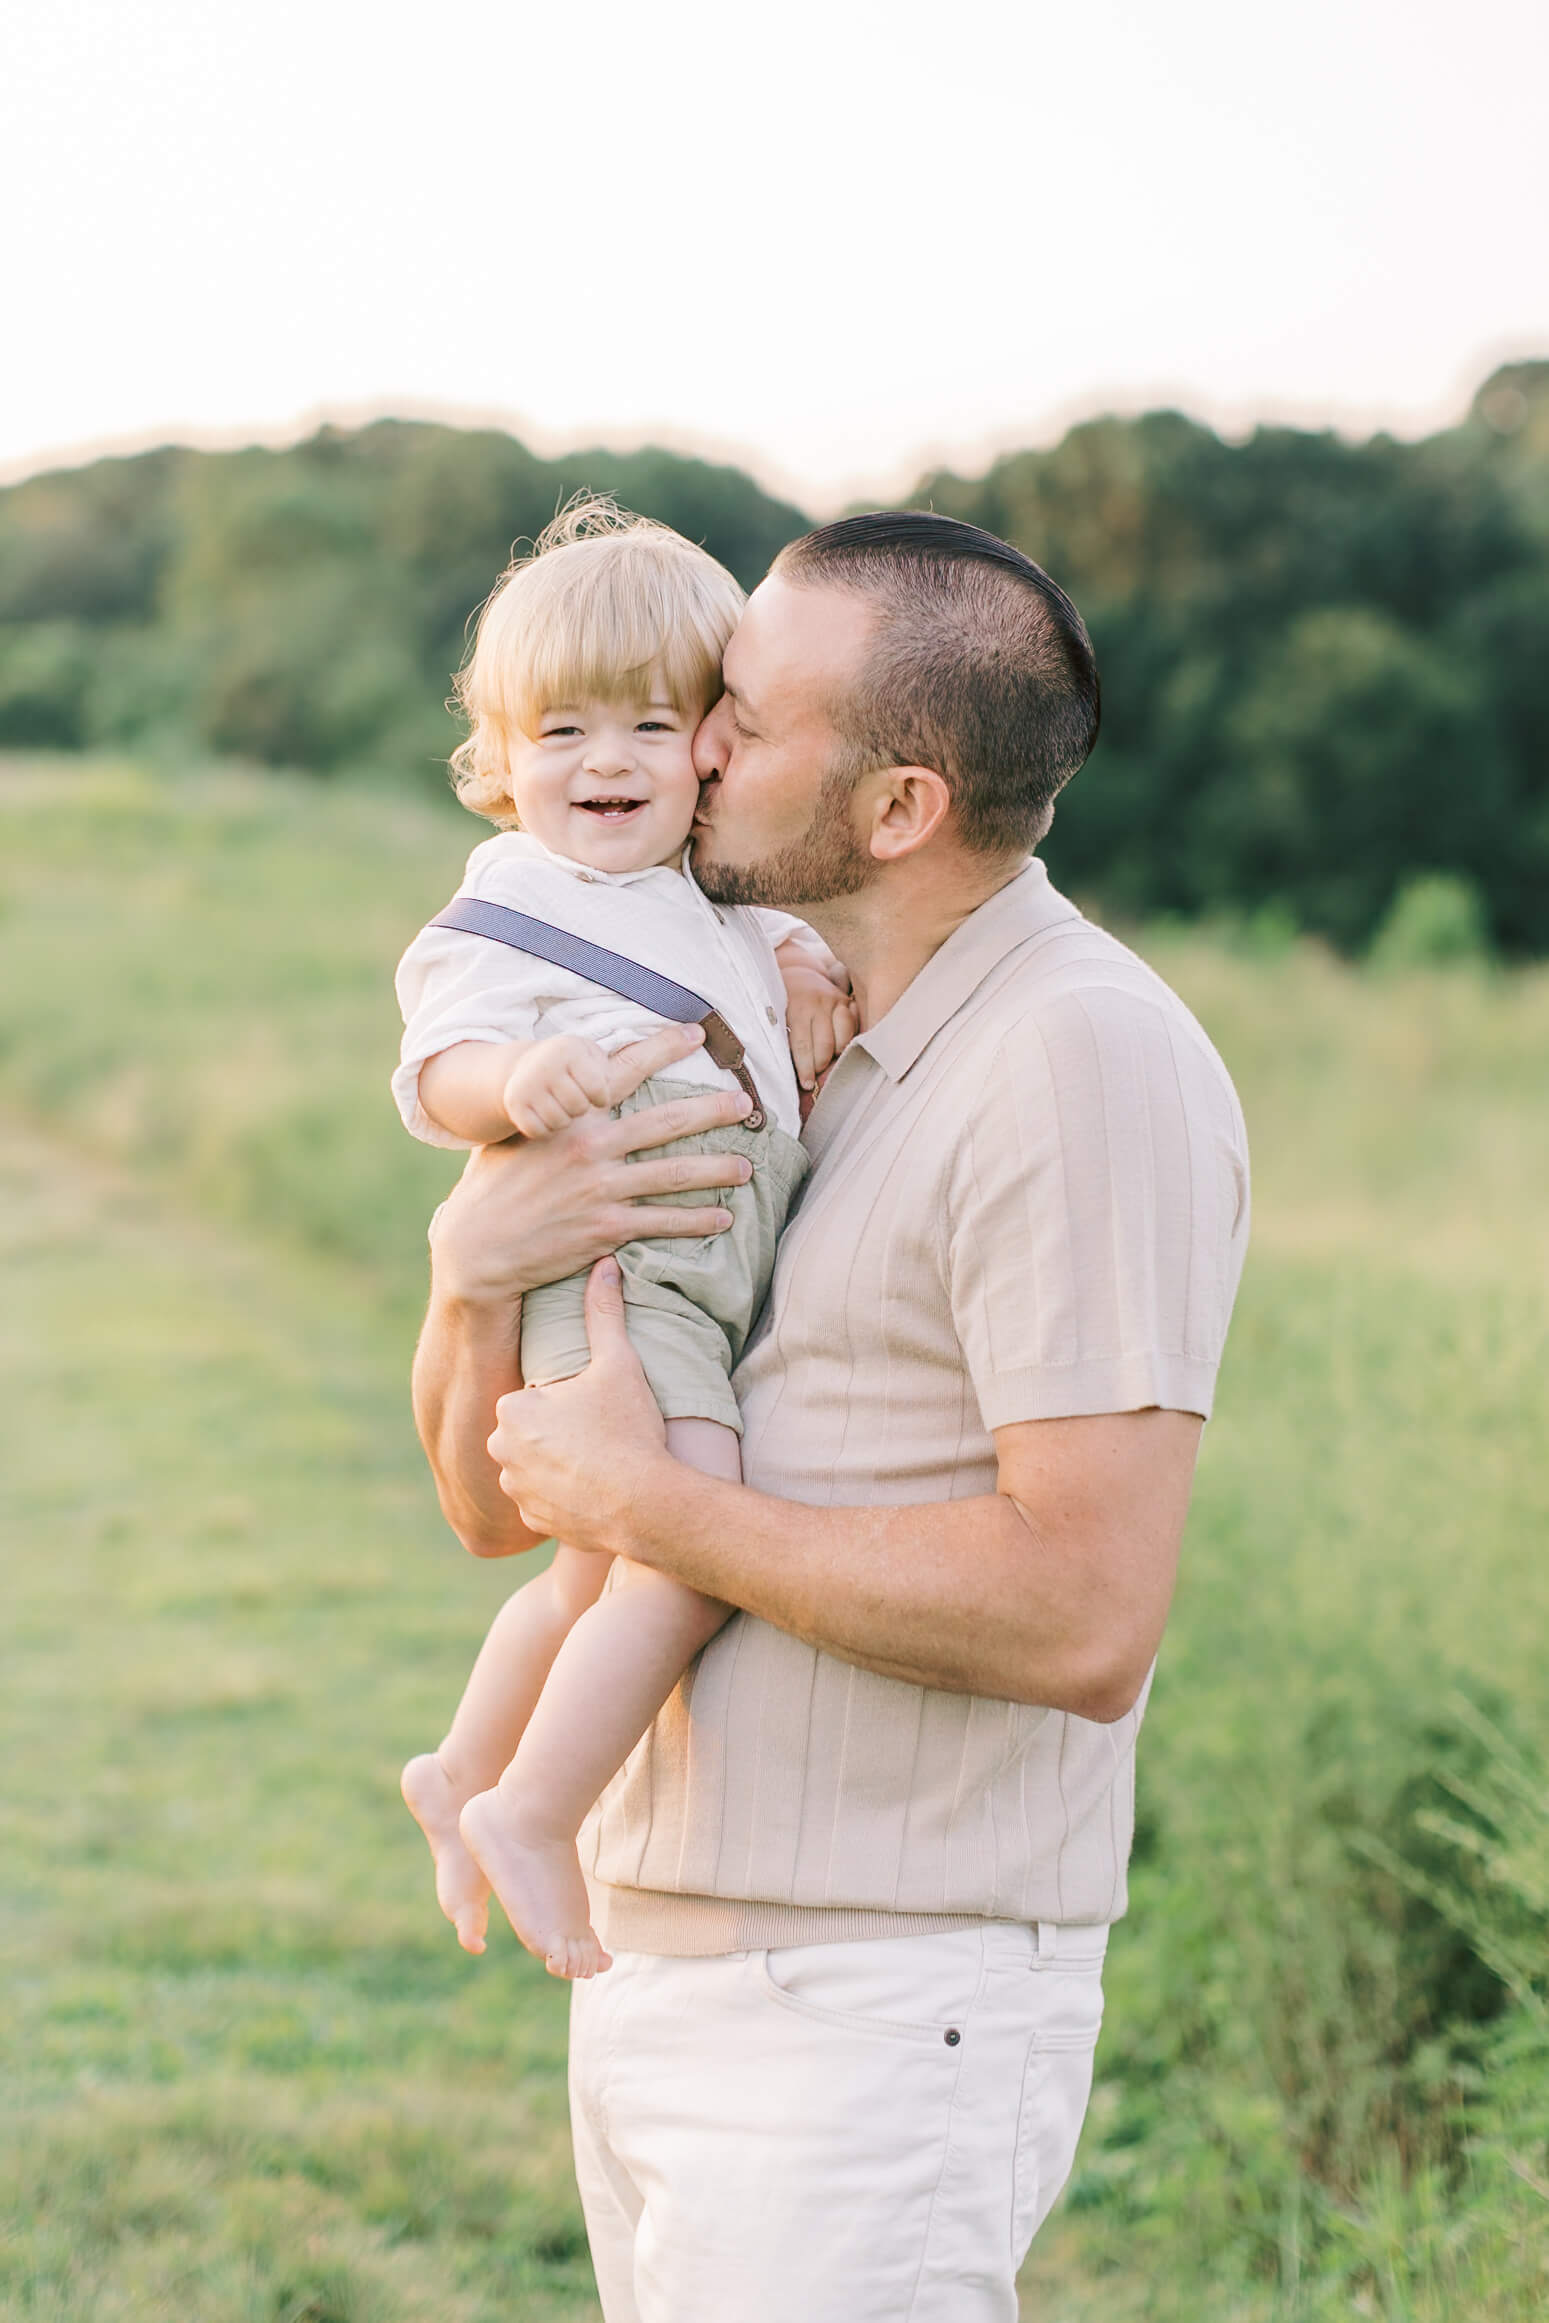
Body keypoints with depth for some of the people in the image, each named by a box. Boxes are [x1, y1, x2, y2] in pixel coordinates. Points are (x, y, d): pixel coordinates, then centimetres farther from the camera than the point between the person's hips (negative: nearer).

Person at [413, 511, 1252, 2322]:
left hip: (878, 2019, -8)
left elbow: (1086, 1617, -24)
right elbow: (497, 1500, 12)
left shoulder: (1081, 1057, -15)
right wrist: (474, 1267, -9)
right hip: (647, 1974, 8)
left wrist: (642, 1502, -18)